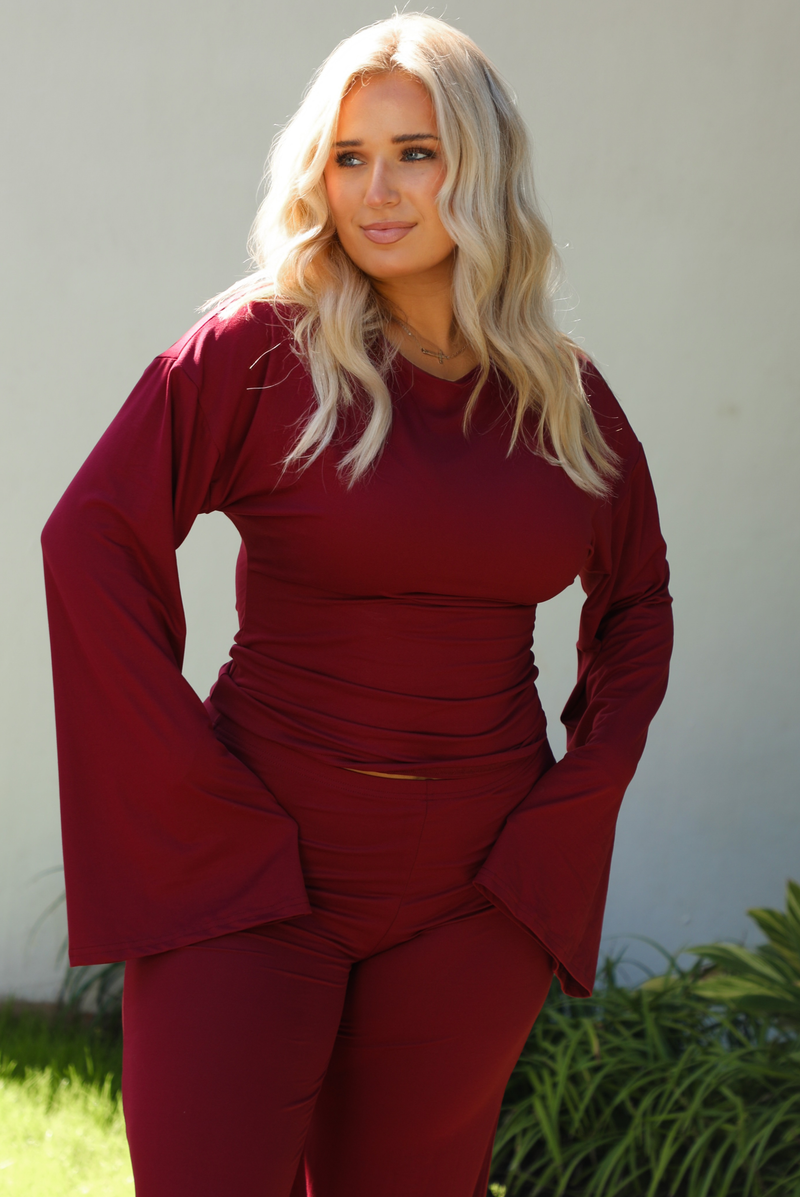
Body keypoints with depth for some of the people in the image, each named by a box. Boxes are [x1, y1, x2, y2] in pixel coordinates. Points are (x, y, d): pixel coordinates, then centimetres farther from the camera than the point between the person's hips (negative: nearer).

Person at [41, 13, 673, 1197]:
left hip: (475, 890, 3)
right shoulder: (262, 346, -6)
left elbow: (635, 596, 19)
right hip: (257, 862, -3)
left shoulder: (564, 393, 5)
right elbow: (92, 539, -11)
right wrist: (193, 780, -13)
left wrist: (589, 780, 6)